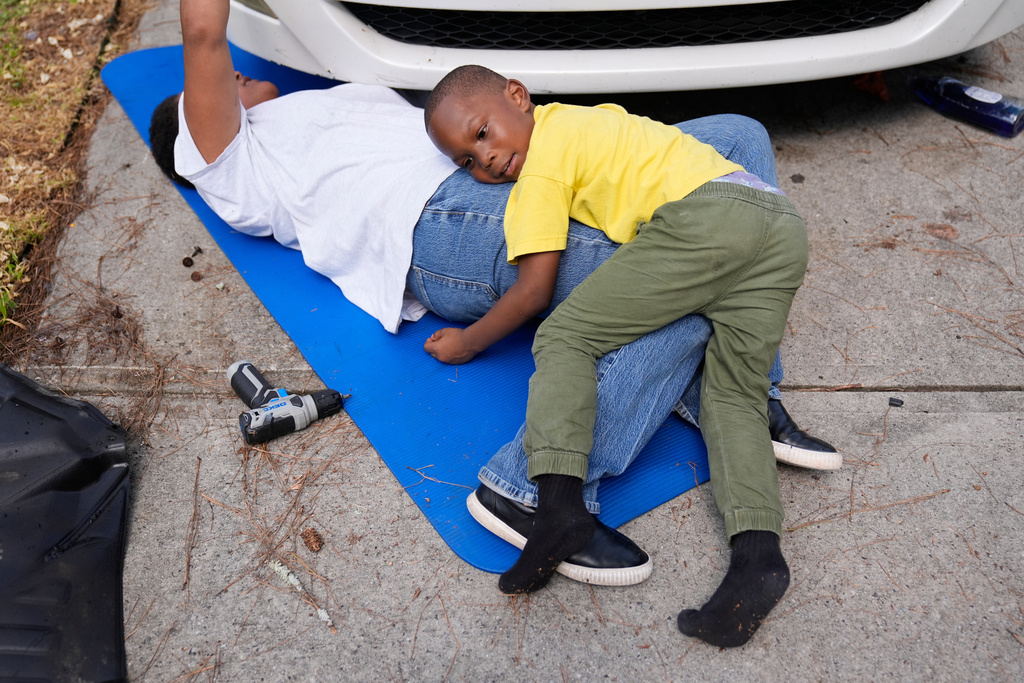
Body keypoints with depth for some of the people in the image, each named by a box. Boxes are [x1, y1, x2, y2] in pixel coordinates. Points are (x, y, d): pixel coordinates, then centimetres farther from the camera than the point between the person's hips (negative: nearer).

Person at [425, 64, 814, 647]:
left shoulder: (543, 159, 7)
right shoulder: (592, 118, 32)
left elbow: (535, 288, 4)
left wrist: (468, 341, 17)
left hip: (705, 216, -9)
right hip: (784, 215, 9)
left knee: (564, 337, -5)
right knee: (734, 398, 6)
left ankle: (559, 502, -20)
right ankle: (758, 552, -13)